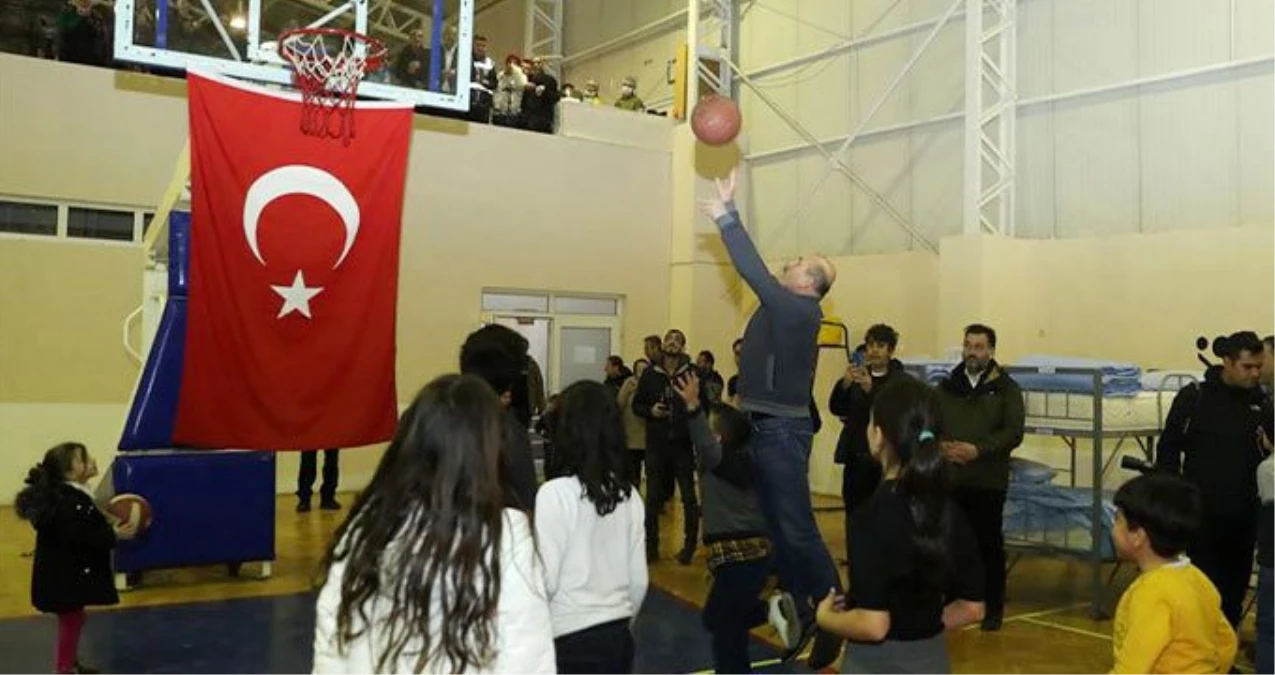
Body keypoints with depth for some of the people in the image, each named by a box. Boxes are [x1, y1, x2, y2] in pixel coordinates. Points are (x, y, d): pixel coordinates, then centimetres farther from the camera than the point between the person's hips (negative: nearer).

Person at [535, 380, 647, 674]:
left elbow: (545, 581, -15)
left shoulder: (555, 493, -16)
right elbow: (639, 580, 6)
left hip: (571, 643, -5)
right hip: (618, 639, 5)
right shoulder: (629, 494, 1)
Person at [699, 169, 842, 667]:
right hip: (763, 426, 10)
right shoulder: (782, 306, 10)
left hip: (782, 430, -10)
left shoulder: (801, 310, -16)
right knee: (777, 525, 14)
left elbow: (754, 271, -22)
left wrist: (725, 217, -19)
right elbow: (756, 270, 14)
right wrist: (729, 212, 12)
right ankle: (799, 611, 24)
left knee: (798, 529, -7)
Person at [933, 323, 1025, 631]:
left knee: (989, 543, 3)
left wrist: (978, 449, -17)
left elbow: (1013, 432, -7)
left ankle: (993, 607, 14)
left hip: (988, 481, -3)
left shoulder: (1006, 388, 1)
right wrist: (941, 445, -9)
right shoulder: (947, 385, 11)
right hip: (949, 478, 3)